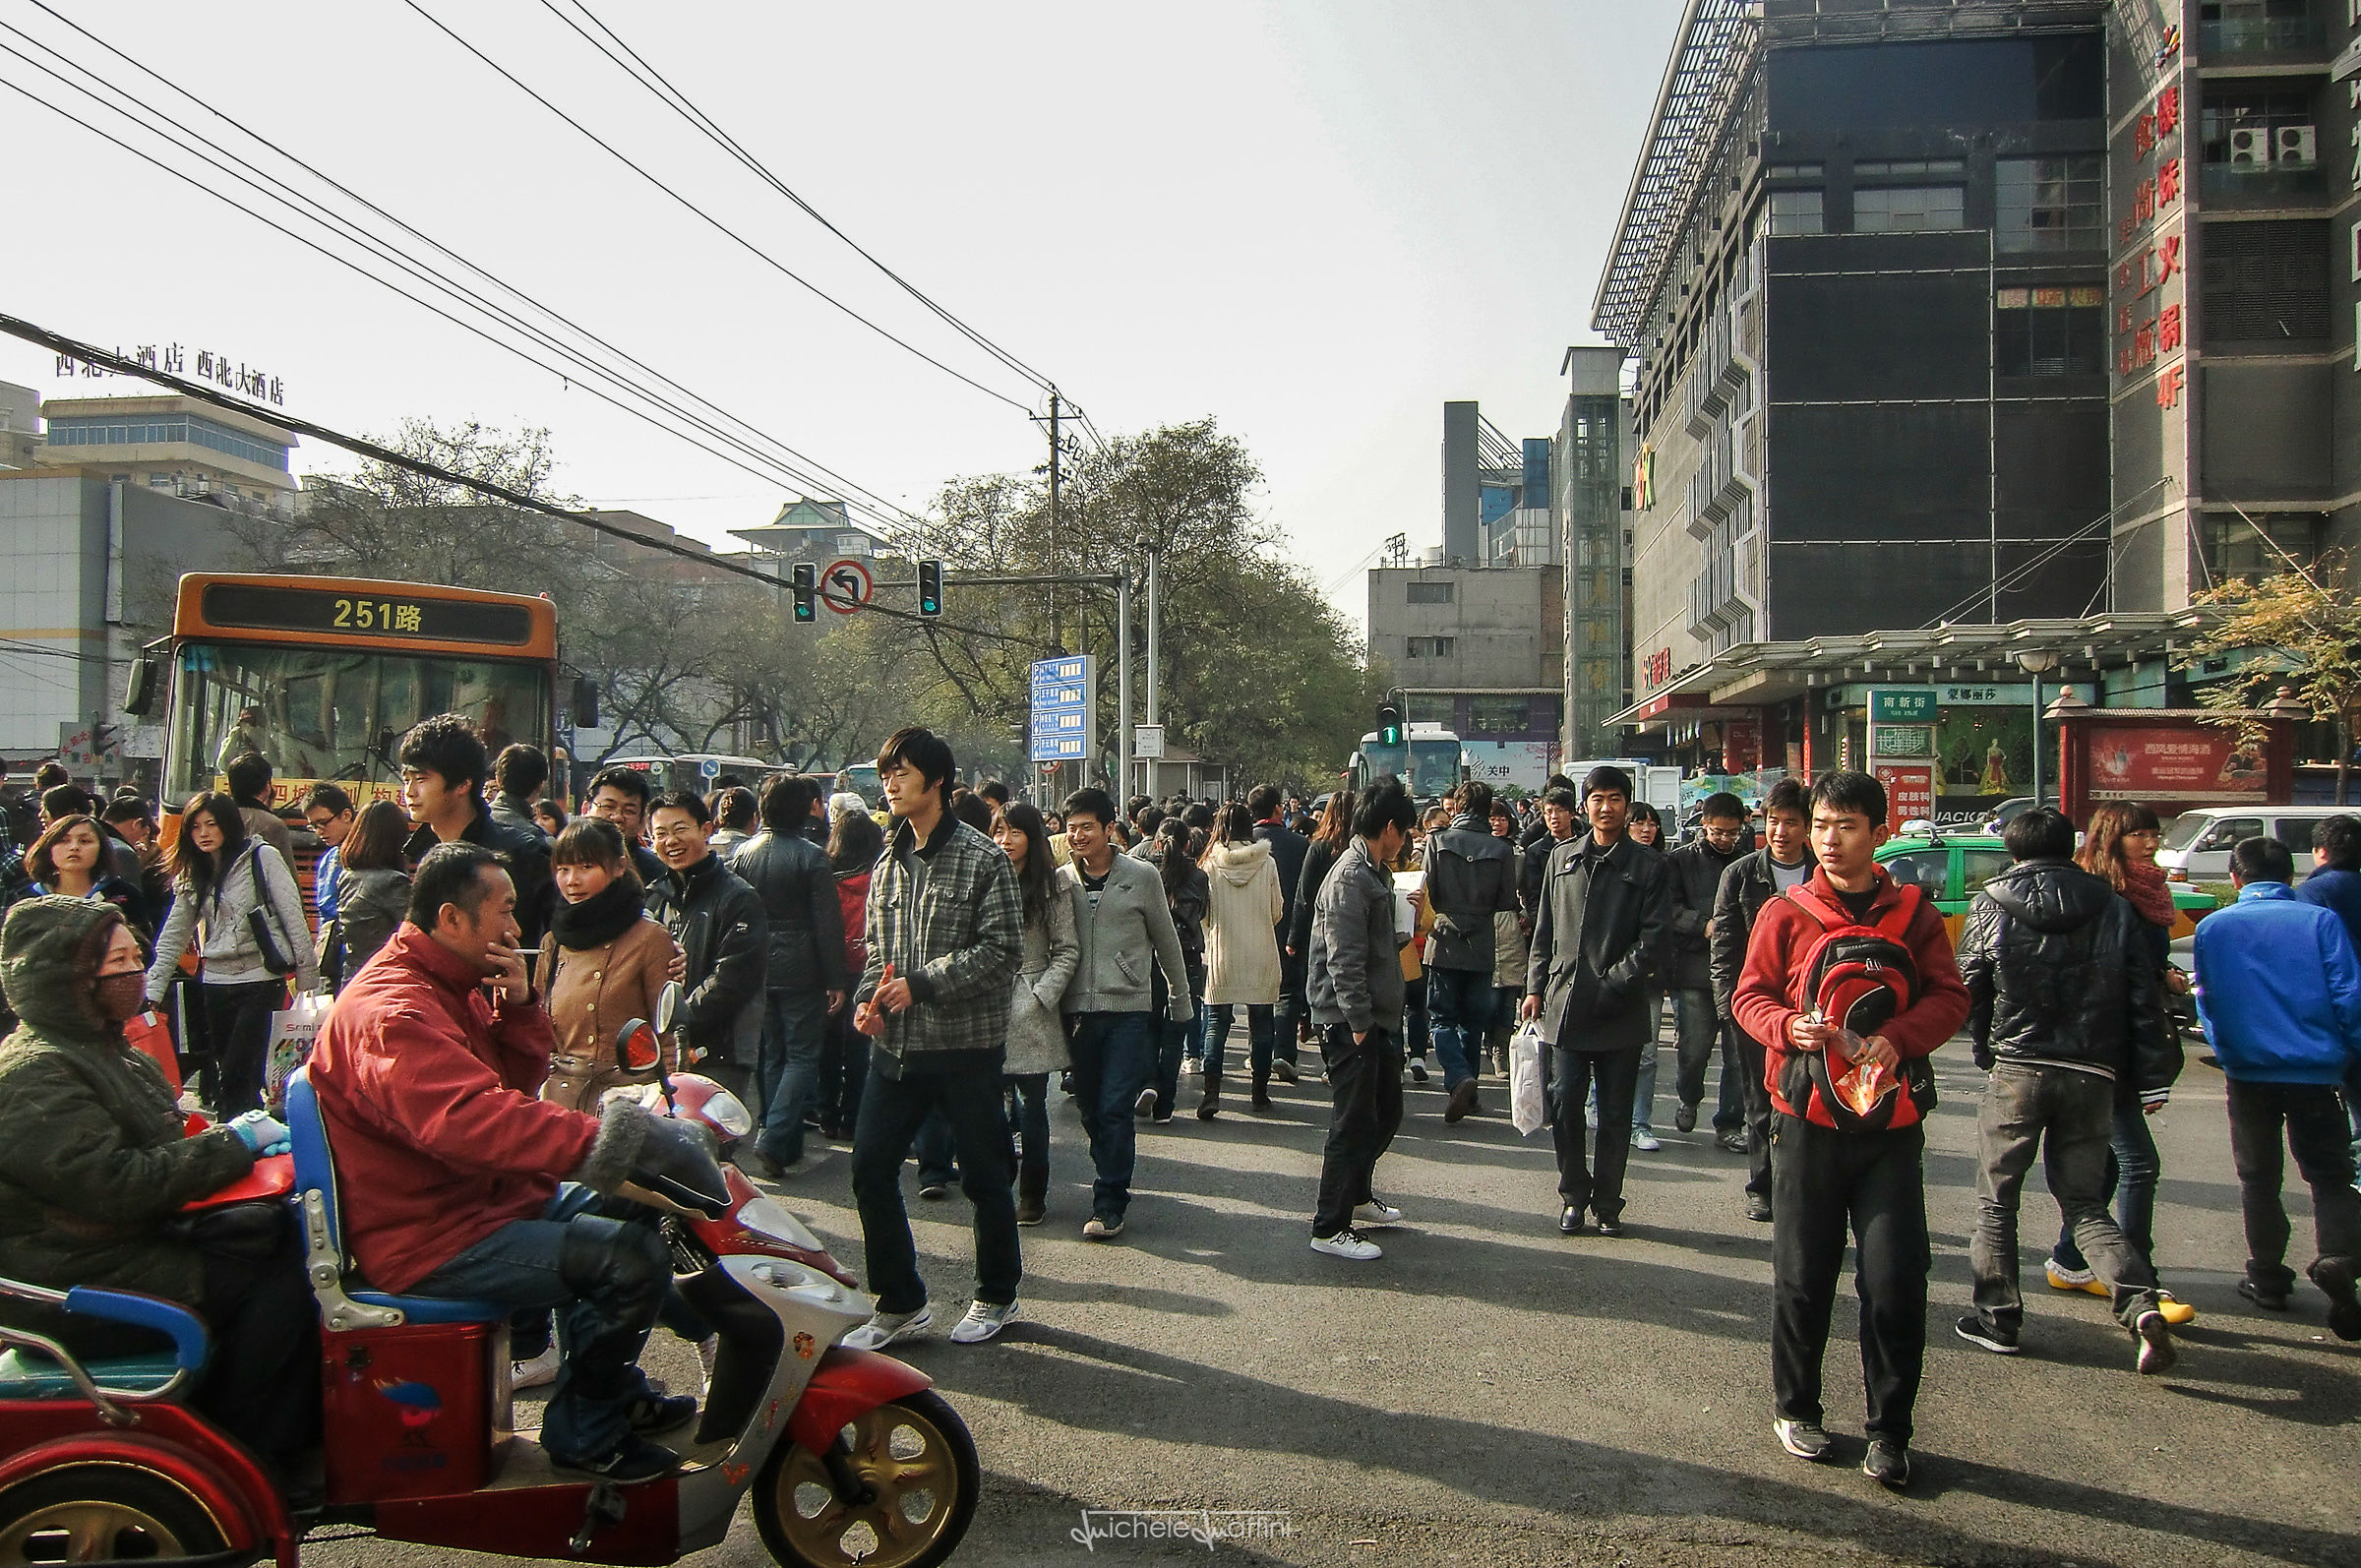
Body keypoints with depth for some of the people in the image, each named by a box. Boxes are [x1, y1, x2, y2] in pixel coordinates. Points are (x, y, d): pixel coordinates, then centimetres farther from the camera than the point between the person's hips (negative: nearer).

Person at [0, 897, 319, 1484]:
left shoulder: (103, 1051, 15)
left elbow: (152, 1149, 23)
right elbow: (114, 1185, -27)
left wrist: (239, 1135, 3)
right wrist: (233, 1143, -19)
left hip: (135, 1245, 10)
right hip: (77, 1290, -10)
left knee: (283, 1236, -6)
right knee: (279, 1278, -18)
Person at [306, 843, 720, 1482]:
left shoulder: (450, 986, 12)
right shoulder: (392, 1011, -23)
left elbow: (518, 1077, 12)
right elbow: (471, 1118, -40)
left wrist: (518, 1004, -7)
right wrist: (604, 1137, -45)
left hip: (480, 1196, 11)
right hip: (431, 1242, -11)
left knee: (625, 1208, 18)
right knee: (633, 1257, -21)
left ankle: (614, 1391, 27)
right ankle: (583, 1433, -2)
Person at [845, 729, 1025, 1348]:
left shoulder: (982, 858, -9)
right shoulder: (888, 864, 12)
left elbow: (1003, 949, -15)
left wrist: (921, 984, -19)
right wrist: (867, 999, -2)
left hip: (966, 1046, -6)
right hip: (896, 1045, 6)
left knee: (984, 1177, 7)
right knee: (870, 1169, 3)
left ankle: (996, 1296, 27)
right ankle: (900, 1303, 18)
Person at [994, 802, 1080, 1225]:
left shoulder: (1053, 886, 3)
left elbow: (1068, 951, 2)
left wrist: (1041, 995, -7)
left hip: (1031, 1012, -2)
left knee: (1031, 1105, 1)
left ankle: (1032, 1195, 13)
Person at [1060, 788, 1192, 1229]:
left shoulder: (1142, 876, 0)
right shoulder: (1061, 880, 6)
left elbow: (1166, 941, 9)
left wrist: (1180, 999, 14)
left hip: (1128, 1010, -3)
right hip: (1079, 1010, 3)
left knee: (1115, 1110, -9)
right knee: (1091, 1109, 10)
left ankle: (1109, 1203, -3)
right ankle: (1115, 1181, 28)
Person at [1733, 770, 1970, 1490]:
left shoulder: (1913, 912, 5)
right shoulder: (1785, 913, 4)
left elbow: (1950, 996, 1)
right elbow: (1749, 996, 4)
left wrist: (1898, 1037, -18)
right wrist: (1790, 1026, -17)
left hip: (1891, 1121, 0)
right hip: (1808, 1116, 0)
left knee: (1896, 1280, -1)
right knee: (1802, 1274, 7)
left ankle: (1889, 1429, 12)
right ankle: (1796, 1407, 25)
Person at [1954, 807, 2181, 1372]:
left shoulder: (1989, 906, 0)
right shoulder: (2112, 907, 4)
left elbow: (1969, 991, 3)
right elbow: (2144, 997, 2)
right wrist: (2152, 1079, 6)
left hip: (2016, 1071, -2)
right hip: (2092, 1075, 2)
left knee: (1996, 1201, 12)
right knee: (2085, 1203, 12)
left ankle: (1998, 1317, 16)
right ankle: (2141, 1304, -8)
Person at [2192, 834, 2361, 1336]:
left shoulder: (2213, 927, 2)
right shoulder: (2320, 921, -5)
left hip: (2247, 1069, 1)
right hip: (2314, 1069, -1)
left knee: (2258, 1177, 15)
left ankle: (2267, 1277, 17)